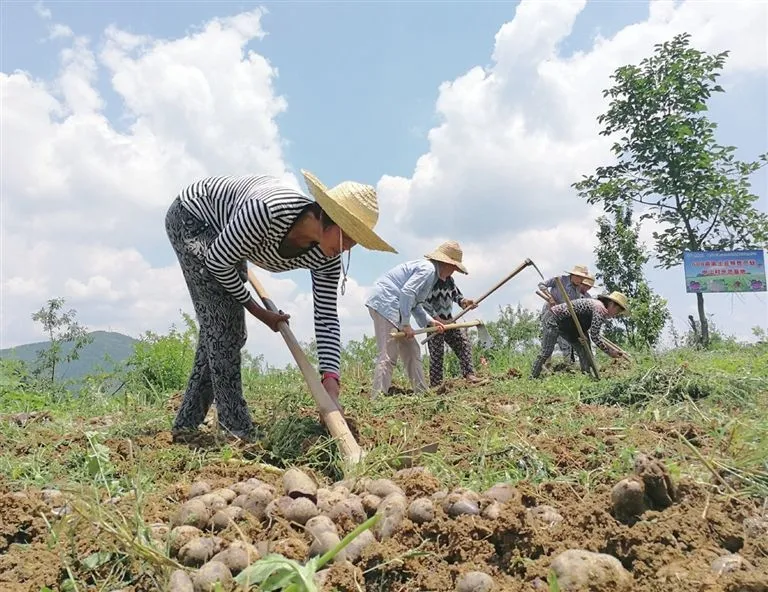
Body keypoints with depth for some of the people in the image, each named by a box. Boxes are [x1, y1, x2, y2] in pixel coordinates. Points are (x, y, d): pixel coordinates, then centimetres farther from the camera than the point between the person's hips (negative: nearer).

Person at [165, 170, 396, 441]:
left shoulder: (326, 258, -21)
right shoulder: (269, 211, -42)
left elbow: (327, 318, -19)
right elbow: (218, 261, -29)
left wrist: (331, 383, -31)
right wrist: (257, 311, -18)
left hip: (225, 234, 7)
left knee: (220, 326, 6)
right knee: (222, 321, -18)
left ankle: (187, 422, 18)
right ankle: (236, 430, -10)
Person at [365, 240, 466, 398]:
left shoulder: (428, 269, 21)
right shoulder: (428, 269, -11)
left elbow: (415, 302, 23)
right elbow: (407, 292, -22)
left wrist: (429, 321, 15)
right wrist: (406, 324, -17)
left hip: (392, 307, 11)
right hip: (385, 304, -11)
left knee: (412, 352, 13)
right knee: (388, 356, -13)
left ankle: (422, 392, 20)